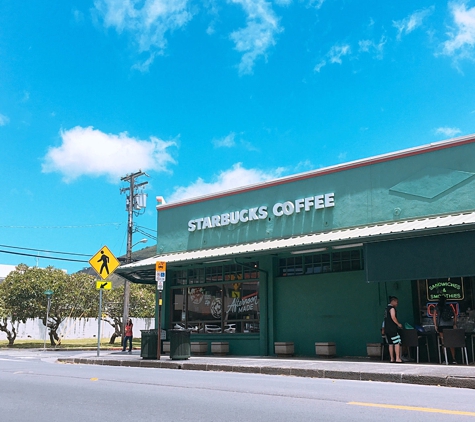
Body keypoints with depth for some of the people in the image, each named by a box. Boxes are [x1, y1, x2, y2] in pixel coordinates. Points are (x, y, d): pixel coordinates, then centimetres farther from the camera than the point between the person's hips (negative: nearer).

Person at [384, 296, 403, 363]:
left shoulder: (387, 308, 20)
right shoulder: (392, 308, -8)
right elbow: (393, 317, -18)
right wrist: (398, 324, -6)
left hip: (387, 329, 9)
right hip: (392, 329, -9)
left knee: (390, 344, 10)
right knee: (397, 343, -7)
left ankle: (392, 358, 10)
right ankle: (397, 358, -10)